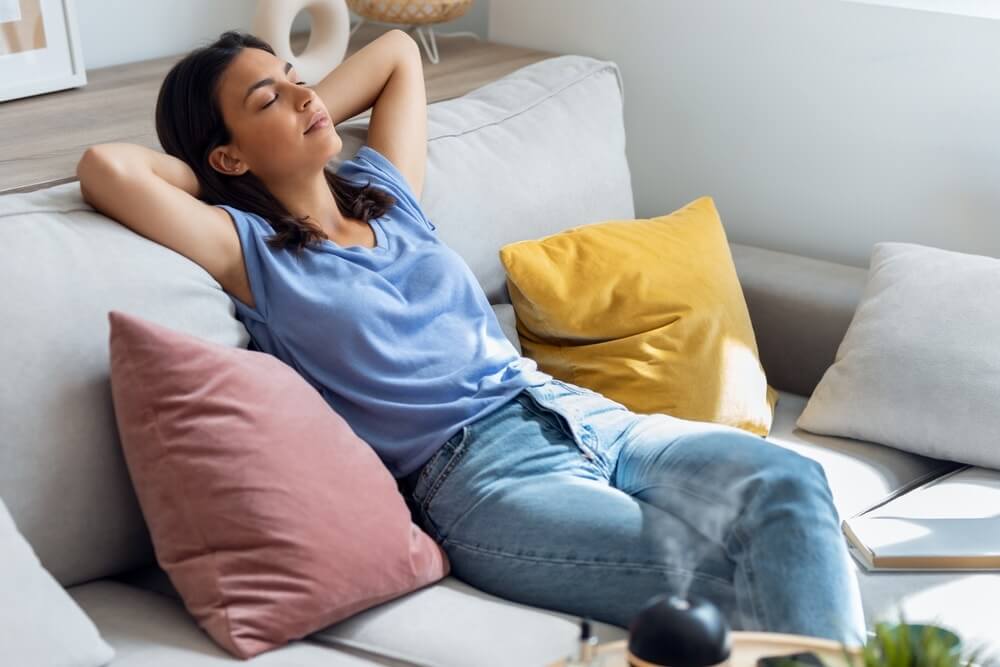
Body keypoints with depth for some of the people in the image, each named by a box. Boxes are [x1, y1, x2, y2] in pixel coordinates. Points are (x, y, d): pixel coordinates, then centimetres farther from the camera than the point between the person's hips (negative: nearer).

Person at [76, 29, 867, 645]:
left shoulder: (385, 190, 21)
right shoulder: (250, 250, 3)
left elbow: (398, 51, 36)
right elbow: (106, 165, -12)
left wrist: (300, 127, 25)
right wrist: (207, 182, 7)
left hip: (583, 414, 7)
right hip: (480, 477, -7)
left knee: (789, 482, -20)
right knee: (719, 584, -28)